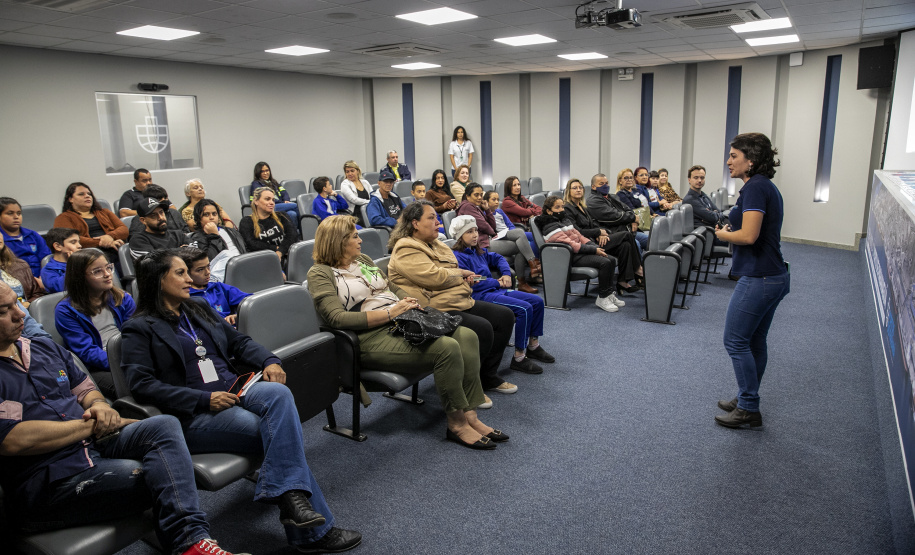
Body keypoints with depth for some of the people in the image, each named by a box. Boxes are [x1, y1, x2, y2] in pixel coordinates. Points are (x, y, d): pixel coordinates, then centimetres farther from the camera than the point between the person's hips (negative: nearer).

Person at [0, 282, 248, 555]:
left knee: (164, 425, -22)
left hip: (94, 443, 7)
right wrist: (91, 425, -12)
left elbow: (85, 389, 23)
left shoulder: (44, 347, 17)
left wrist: (99, 406, -2)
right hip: (52, 480, -7)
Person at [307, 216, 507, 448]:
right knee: (447, 348, -28)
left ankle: (470, 416, -11)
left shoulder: (363, 260, 21)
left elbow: (393, 287, 29)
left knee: (467, 335, -13)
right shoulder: (320, 274, -3)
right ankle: (457, 425, -12)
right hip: (373, 336, -8)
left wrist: (410, 302, 5)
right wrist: (389, 313, -19)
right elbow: (337, 317, -16)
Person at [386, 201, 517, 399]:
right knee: (482, 328, -28)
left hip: (460, 303, 11)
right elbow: (434, 277, -23)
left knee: (504, 316, 5)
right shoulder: (406, 251, -13)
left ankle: (488, 377, 13)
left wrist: (463, 278, 3)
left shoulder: (434, 244, 19)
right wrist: (460, 273, -5)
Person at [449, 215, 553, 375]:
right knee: (524, 308, -25)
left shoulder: (478, 251, 17)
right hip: (480, 296, -10)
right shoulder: (458, 256, -11)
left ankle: (533, 346, 16)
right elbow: (471, 283, -18)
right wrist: (498, 283, -8)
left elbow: (497, 258, 32)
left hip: (495, 290, 10)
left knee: (537, 302, 4)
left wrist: (506, 274, 11)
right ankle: (519, 358, -18)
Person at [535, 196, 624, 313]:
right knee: (604, 263, -22)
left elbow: (578, 235, 19)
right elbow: (568, 244, -19)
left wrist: (596, 247, 2)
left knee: (611, 260, 0)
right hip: (571, 257, -10)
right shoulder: (550, 227, -11)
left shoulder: (565, 220, 20)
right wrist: (594, 250, -19)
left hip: (579, 252, 10)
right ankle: (602, 298, -12)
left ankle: (609, 294, 8)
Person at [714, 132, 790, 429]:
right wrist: (730, 229, 8)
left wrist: (723, 234, -5)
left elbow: (748, 236, -24)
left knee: (736, 341, -1)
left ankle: (749, 410, 8)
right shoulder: (766, 186, 14)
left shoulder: (755, 187, -17)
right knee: (755, 341, 18)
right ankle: (747, 399, 30)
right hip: (775, 276, 10)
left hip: (758, 279, -10)